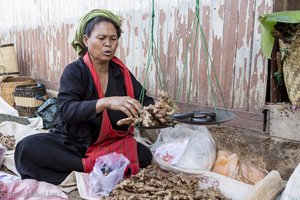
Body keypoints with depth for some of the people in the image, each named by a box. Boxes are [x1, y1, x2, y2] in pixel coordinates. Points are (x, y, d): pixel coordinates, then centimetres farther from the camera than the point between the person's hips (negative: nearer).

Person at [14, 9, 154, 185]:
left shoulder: (121, 71, 0)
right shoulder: (74, 71, -12)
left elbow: (145, 101, -1)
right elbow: (66, 111, -27)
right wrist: (106, 102, -43)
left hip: (111, 143, 3)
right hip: (72, 142, -2)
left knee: (144, 155, -22)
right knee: (28, 147, -28)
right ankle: (93, 168, -24)